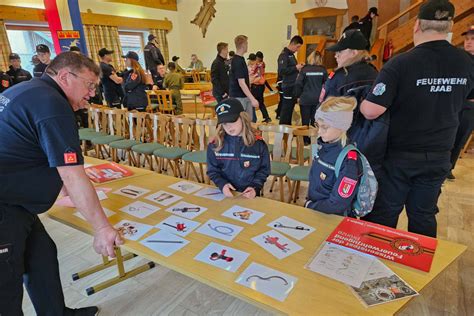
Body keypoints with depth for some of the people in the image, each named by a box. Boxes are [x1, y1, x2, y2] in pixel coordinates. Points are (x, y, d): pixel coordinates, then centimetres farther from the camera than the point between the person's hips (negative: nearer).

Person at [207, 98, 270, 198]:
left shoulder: (258, 143, -5)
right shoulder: (215, 144, -2)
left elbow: (263, 170, 3)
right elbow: (212, 170, 5)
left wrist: (255, 187, -10)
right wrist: (222, 184, -11)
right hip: (225, 194, 0)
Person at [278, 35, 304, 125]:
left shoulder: (291, 54, 17)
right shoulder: (284, 55, -11)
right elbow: (282, 71, -22)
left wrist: (299, 67, 6)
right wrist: (296, 68, -19)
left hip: (293, 86, 9)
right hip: (288, 87, -9)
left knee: (290, 108, 14)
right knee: (286, 110, -6)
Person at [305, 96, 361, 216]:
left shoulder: (349, 160, -20)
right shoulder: (324, 145, 0)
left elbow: (338, 204, -19)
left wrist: (310, 206, -9)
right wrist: (308, 201, 4)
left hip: (333, 218, -5)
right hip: (312, 209, 5)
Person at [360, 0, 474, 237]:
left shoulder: (400, 64, -19)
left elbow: (371, 111, -26)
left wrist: (359, 102, -5)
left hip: (399, 155, -4)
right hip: (438, 156, 5)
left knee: (383, 216, 9)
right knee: (424, 216, 17)